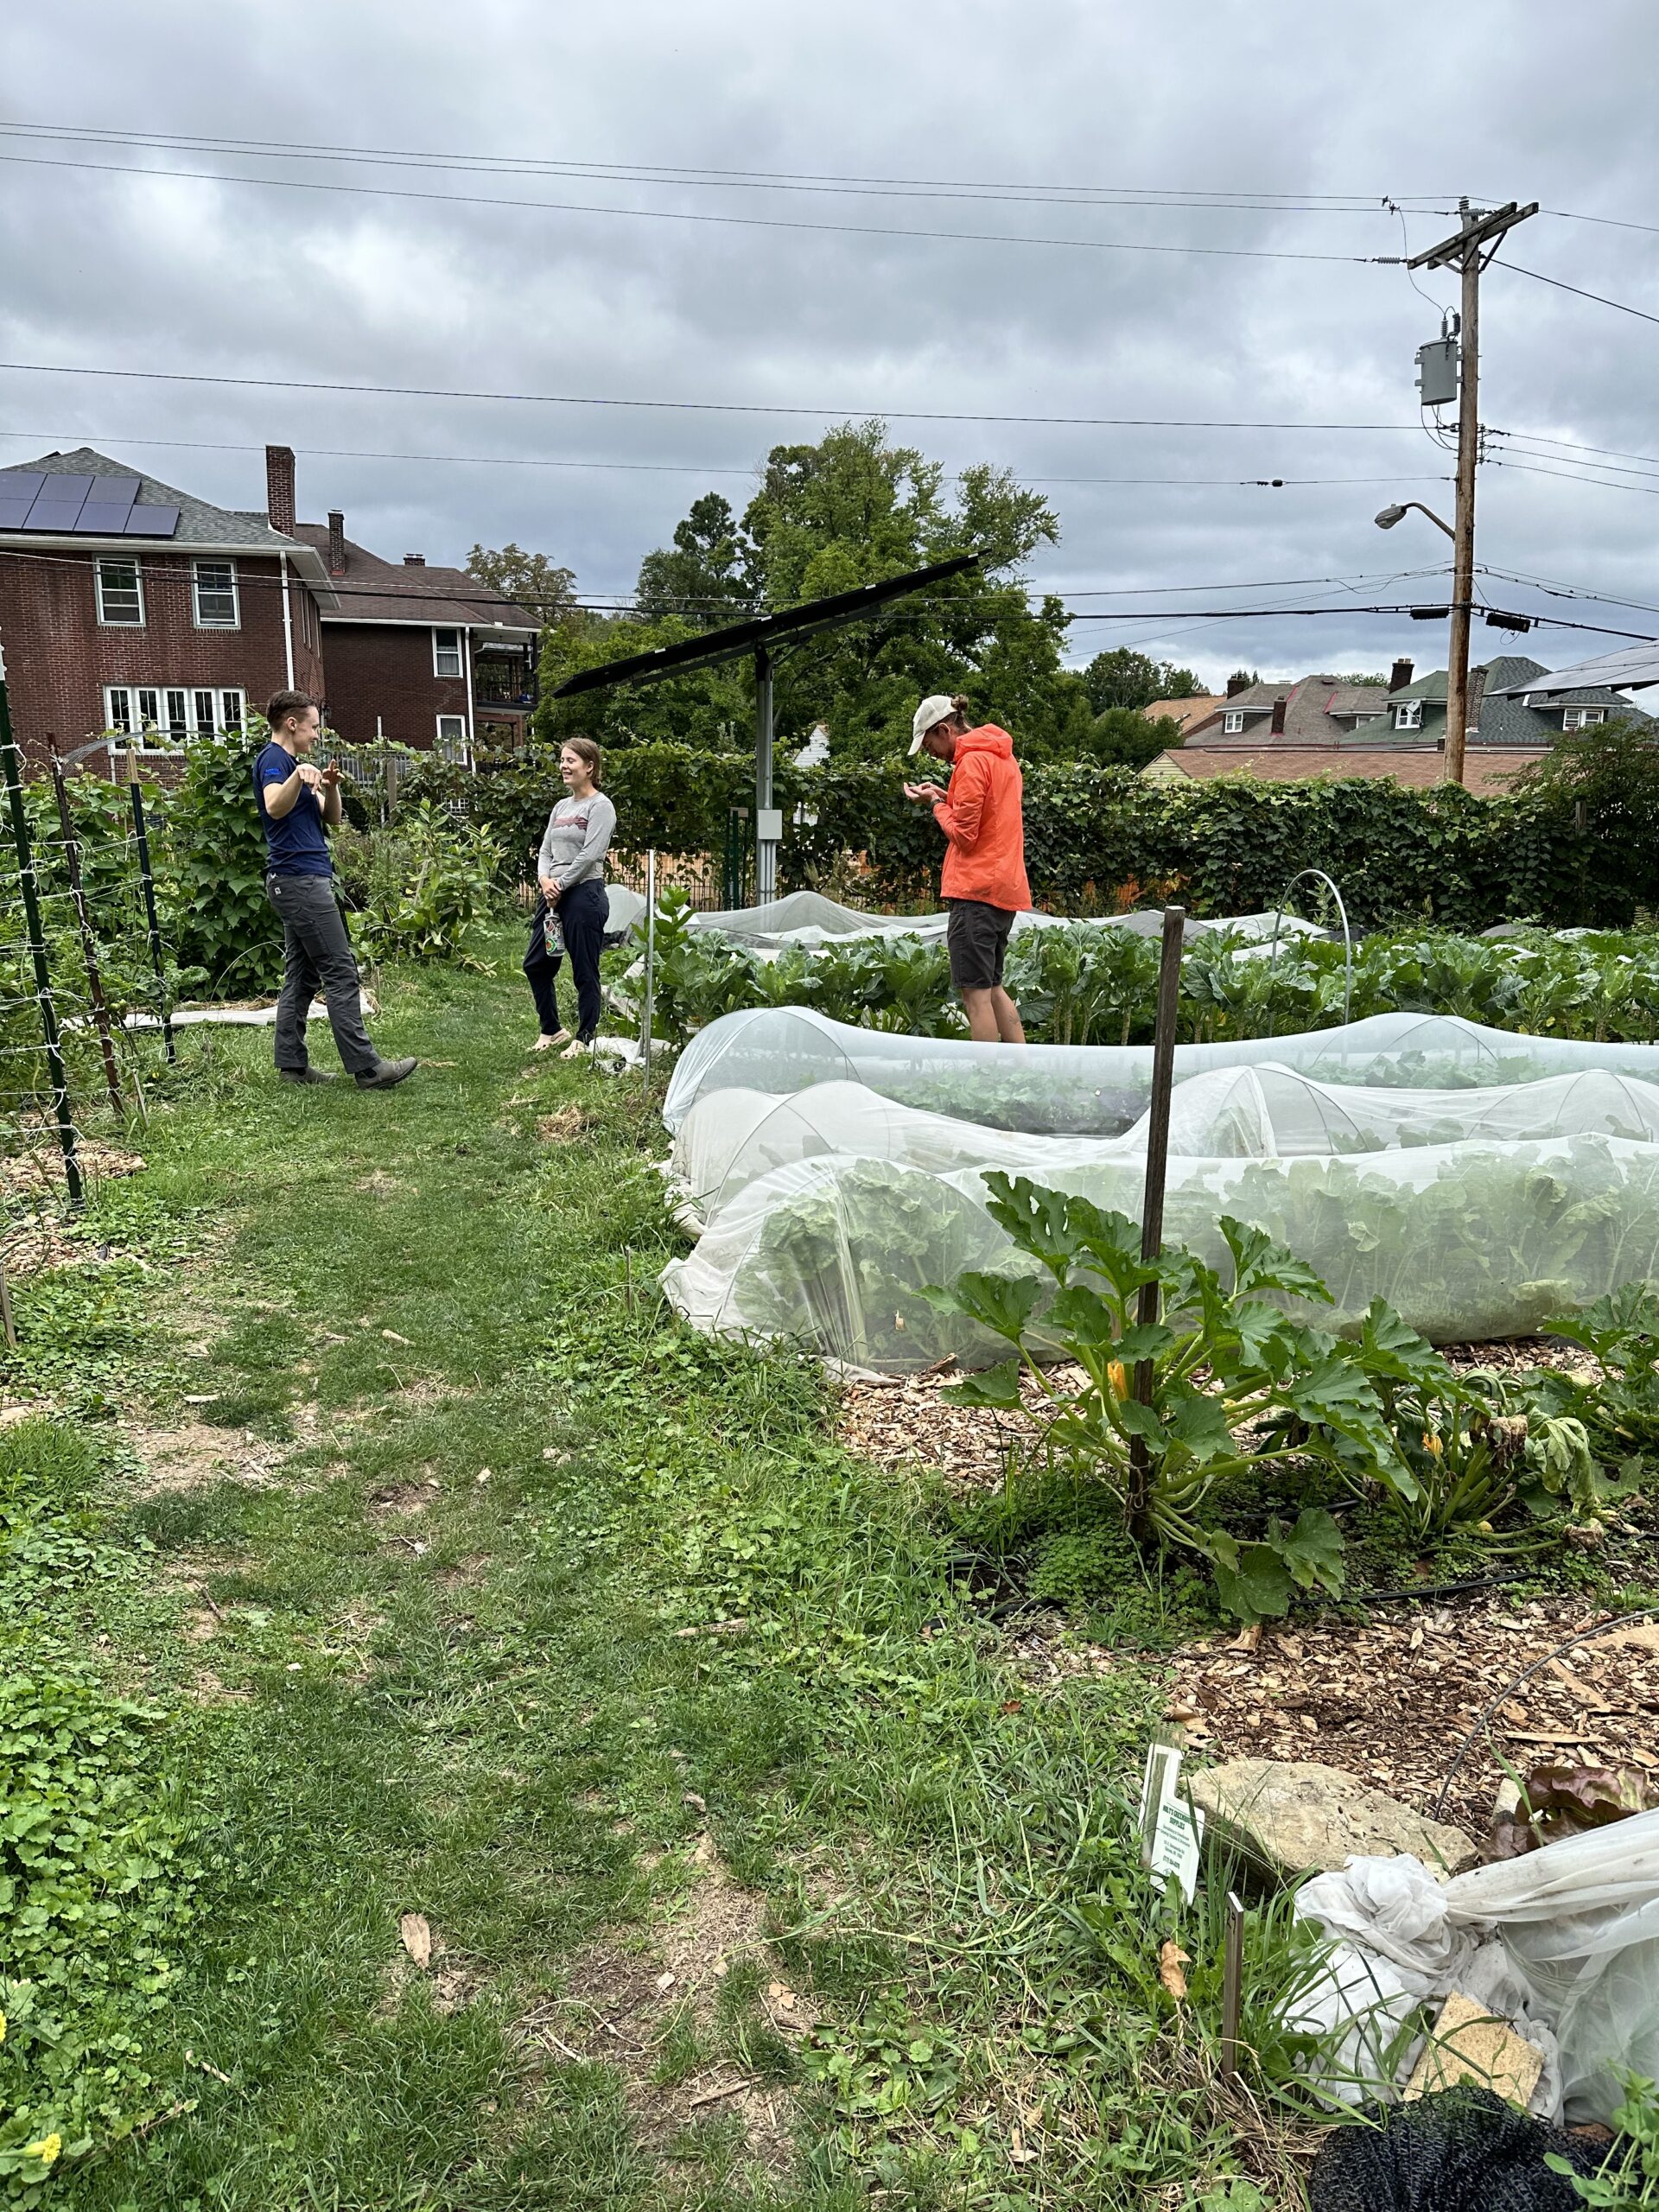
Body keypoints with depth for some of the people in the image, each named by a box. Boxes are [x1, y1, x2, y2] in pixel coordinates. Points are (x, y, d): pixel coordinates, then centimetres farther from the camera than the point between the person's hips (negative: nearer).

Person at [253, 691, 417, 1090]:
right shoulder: (274, 760, -9)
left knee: (302, 976, 10)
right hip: (301, 880, -10)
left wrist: (330, 787, -2)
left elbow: (332, 819, 17)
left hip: (300, 883, 10)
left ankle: (291, 1064, 13)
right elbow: (275, 806, -31)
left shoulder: (292, 763, 21)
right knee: (341, 973, -11)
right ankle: (366, 1068, -11)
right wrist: (298, 775, -48)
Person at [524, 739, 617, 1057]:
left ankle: (585, 1038, 10)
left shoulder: (600, 806, -7)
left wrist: (560, 885, -12)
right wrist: (544, 879, -6)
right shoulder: (561, 807, 17)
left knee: (585, 972, -1)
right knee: (535, 964, 10)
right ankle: (552, 1029, 25)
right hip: (554, 895, 8)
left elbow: (590, 855, -15)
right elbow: (546, 851, 14)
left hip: (584, 894, -8)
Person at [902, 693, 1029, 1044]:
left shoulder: (972, 761, -12)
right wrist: (946, 797, 11)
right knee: (992, 988, 16)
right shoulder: (1001, 755, 18)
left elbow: (963, 834, -14)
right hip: (1006, 888, 10)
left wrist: (936, 803, 0)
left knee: (975, 992, -7)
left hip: (976, 888, -10)